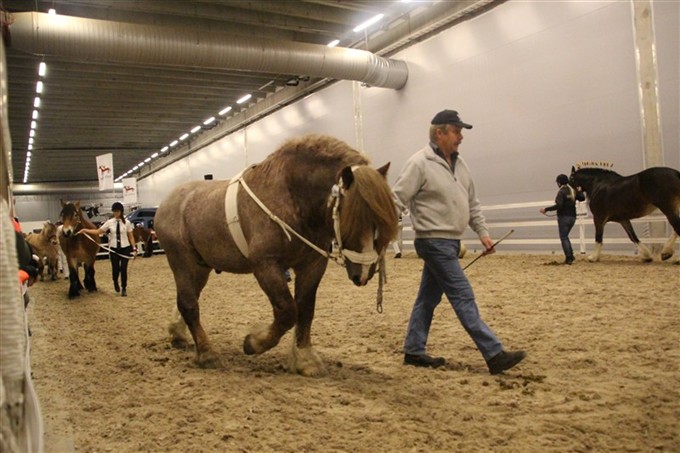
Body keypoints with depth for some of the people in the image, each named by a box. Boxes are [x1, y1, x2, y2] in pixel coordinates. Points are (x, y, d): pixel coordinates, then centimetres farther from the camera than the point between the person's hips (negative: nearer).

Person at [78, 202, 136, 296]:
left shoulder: (127, 223, -3)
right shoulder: (109, 222, 0)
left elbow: (131, 237, 0)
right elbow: (98, 231, 3)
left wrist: (134, 248, -7)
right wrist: (85, 230, -7)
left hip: (125, 248, -1)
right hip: (114, 249, 1)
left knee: (123, 269, -1)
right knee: (115, 269, 0)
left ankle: (124, 288, 19)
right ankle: (115, 283, 34)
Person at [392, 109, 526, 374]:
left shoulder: (458, 163, 12)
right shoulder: (419, 163, -12)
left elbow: (472, 203, 19)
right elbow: (397, 200, -15)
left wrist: (482, 232, 15)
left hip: (451, 242, 9)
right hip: (434, 242, -8)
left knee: (428, 297, 13)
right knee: (463, 297, -6)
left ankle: (413, 351, 23)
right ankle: (495, 354, -2)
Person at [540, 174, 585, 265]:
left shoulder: (561, 192, -15)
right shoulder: (573, 190, 6)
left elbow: (558, 205, -25)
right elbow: (582, 198, 18)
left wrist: (546, 209, -20)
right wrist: (580, 191, 37)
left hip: (563, 217, -8)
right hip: (572, 217, 8)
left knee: (563, 238, 1)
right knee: (565, 236, 21)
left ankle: (569, 258, -1)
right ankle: (571, 255, 19)